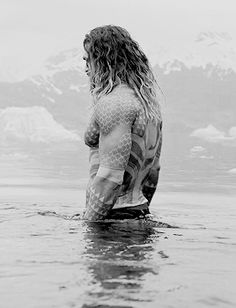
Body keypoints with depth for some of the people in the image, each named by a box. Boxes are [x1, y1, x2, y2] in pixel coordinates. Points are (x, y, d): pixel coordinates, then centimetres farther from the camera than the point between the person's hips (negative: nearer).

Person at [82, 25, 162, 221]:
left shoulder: (113, 103, -14)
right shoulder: (149, 101, 15)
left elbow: (111, 176, -21)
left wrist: (87, 223, -17)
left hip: (115, 215, -9)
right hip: (139, 212, 9)